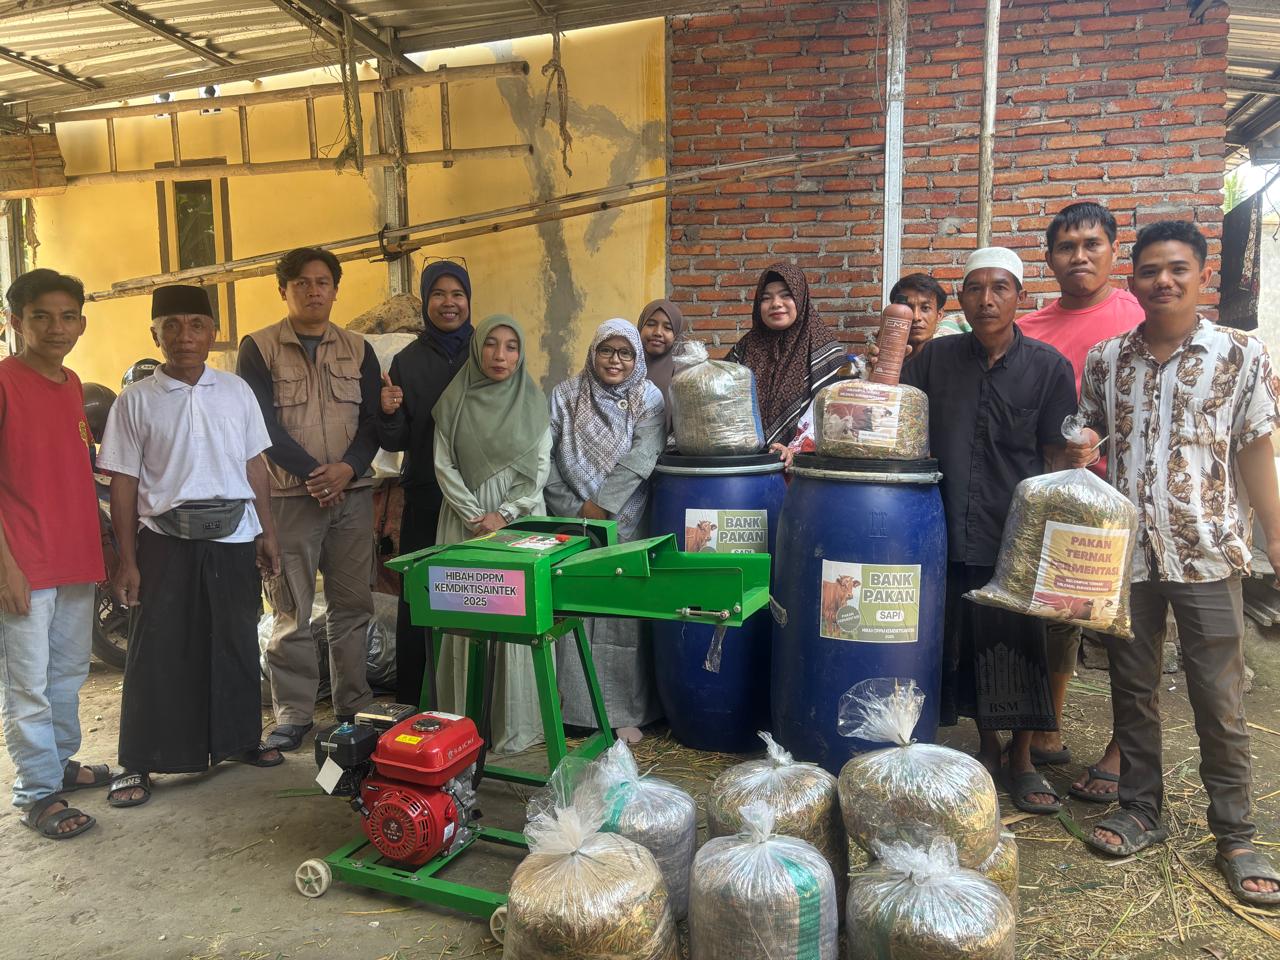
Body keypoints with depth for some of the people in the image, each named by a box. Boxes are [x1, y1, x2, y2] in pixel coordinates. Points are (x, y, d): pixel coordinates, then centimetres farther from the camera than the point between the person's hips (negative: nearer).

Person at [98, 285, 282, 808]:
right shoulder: (135, 400, -1)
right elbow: (123, 484, -1)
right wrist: (126, 560, -4)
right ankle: (139, 763, 15)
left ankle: (241, 737, 28)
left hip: (234, 537, 2)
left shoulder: (237, 391, 6)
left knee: (236, 644, 12)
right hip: (165, 541, -2)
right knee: (157, 652, 3)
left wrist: (267, 532, 8)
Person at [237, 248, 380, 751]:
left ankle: (354, 706, 17)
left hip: (352, 493, 3)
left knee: (353, 606, 6)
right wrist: (312, 473, -14)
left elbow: (373, 420, 6)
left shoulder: (358, 350, 12)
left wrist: (347, 468, -12)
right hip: (290, 496, -3)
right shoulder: (258, 348, 3)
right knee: (291, 611, 0)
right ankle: (293, 713, 11)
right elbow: (263, 423, -5)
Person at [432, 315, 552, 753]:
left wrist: (504, 513, -10)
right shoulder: (454, 400, 5)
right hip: (465, 521, 1)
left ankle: (515, 721, 7)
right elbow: (444, 465, 2)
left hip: (519, 520, 0)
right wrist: (476, 516, -9)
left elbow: (539, 468, 1)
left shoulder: (533, 401, 4)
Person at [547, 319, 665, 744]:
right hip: (571, 523, 1)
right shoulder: (565, 396, 6)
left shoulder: (649, 399, 3)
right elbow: (545, 458, 0)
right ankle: (570, 704, 14)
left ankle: (625, 711, 10)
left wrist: (602, 507, -15)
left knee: (622, 614, -1)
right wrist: (576, 509, -8)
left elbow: (640, 460, -9)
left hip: (625, 527, -1)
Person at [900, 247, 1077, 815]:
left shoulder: (1048, 367, -1)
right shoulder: (935, 358, 5)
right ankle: (987, 750, 31)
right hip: (954, 535, 2)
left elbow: (1059, 458, -1)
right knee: (966, 648, 11)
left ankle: (1021, 762, 24)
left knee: (1019, 649, 5)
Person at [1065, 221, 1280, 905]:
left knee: (1219, 701, 5)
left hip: (1207, 552, -2)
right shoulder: (1105, 359, 5)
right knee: (1132, 690, 13)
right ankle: (1140, 811, 28)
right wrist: (1077, 452, -6)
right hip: (1124, 548, 3)